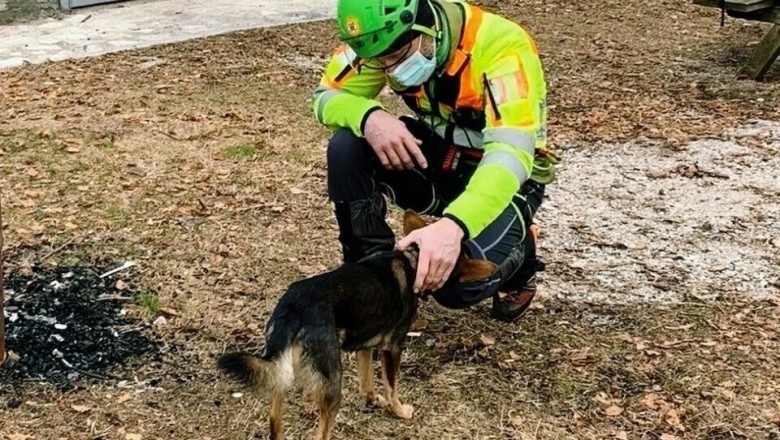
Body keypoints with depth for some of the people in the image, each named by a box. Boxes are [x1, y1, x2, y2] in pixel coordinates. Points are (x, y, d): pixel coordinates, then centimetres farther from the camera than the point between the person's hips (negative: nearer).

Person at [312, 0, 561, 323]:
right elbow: (327, 98, -10)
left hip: (502, 176, -4)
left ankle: (517, 255, 8)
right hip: (435, 157, 4)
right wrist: (369, 117, -35)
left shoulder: (501, 46, -31)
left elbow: (511, 153, -41)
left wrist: (454, 225, -58)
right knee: (346, 148, -23)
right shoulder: (383, 37, -16)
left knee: (459, 285, -28)